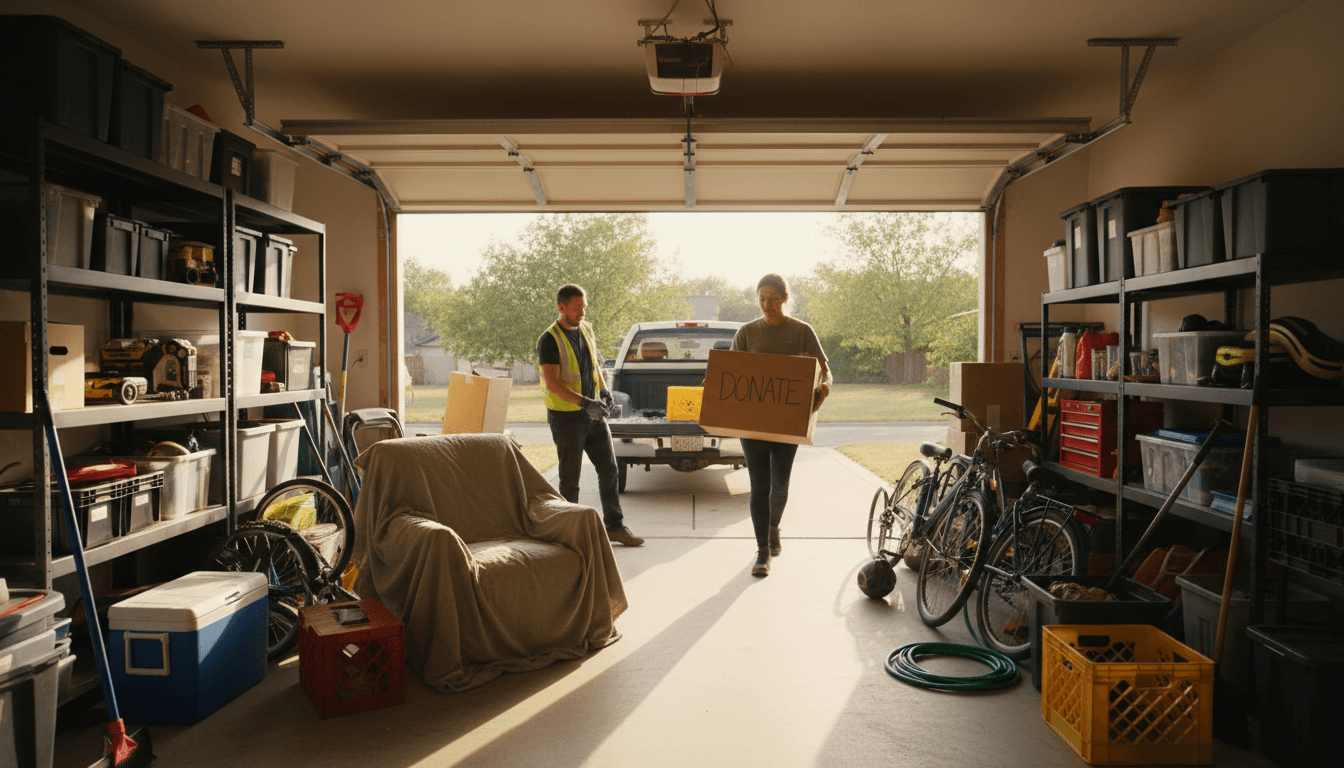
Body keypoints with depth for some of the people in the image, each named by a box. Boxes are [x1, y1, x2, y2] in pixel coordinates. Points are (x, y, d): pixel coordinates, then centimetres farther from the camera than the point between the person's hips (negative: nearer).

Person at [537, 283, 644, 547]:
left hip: (594, 415, 7)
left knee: (609, 470, 8)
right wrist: (585, 402, -27)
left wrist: (604, 390, 4)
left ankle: (615, 526, 19)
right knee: (570, 478, 3)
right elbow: (552, 382, -21)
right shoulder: (549, 340, -13)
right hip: (566, 417, -7)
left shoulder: (586, 329, 9)